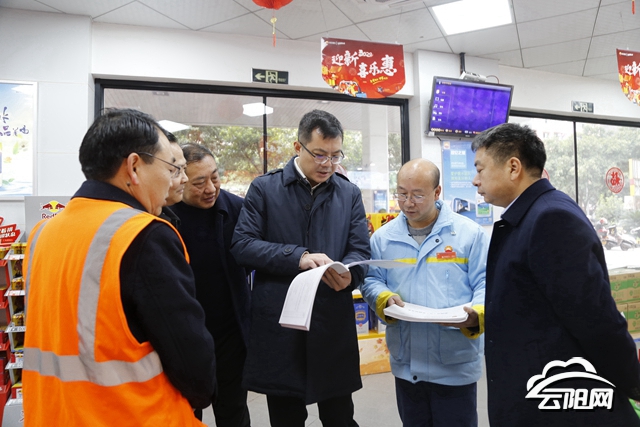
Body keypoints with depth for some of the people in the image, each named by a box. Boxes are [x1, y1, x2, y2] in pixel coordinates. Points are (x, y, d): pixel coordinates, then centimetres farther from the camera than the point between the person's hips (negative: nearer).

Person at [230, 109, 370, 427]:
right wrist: (297, 256, -19)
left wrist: (348, 275, -20)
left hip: (334, 324, 2)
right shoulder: (264, 188, 1)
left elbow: (360, 250, 3)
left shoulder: (350, 194, 9)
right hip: (278, 325, -1)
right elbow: (242, 245, -7)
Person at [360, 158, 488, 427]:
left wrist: (476, 316, -24)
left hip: (455, 364, -3)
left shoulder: (470, 233, -5)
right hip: (405, 364, 3)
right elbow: (370, 280, 7)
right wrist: (385, 299, -14)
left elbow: (485, 283, -6)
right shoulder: (383, 236, 4)